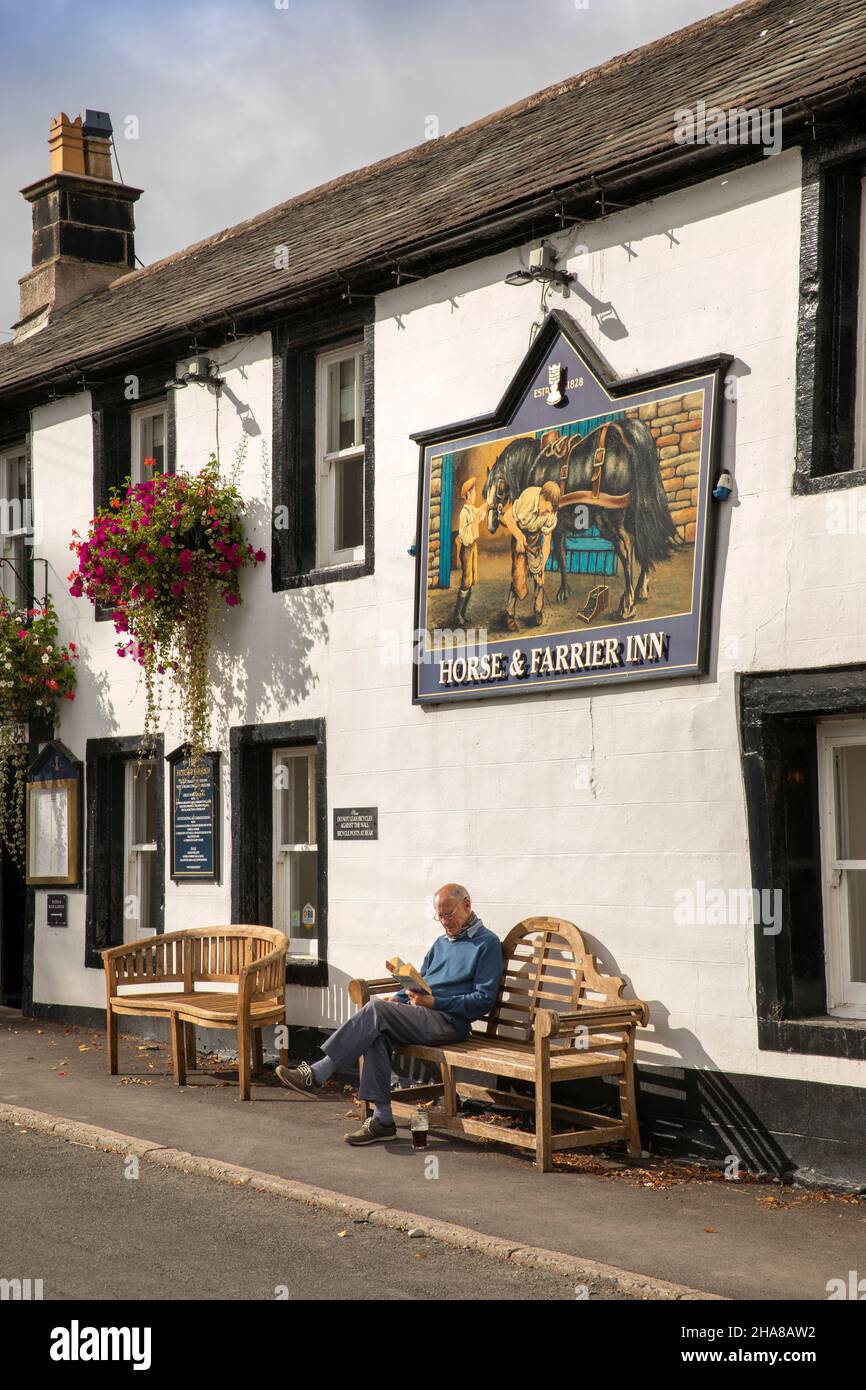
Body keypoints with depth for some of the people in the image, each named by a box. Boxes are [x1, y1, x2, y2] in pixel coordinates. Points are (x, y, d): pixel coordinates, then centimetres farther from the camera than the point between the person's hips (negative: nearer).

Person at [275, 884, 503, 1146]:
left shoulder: (487, 943, 1)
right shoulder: (442, 943, 27)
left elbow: (483, 1001, -8)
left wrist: (434, 1002, -15)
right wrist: (398, 998, 5)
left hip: (449, 1021, -7)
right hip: (419, 1014, 7)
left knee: (377, 1010, -25)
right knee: (377, 1032, -25)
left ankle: (316, 1075, -25)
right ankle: (382, 1119, -26)